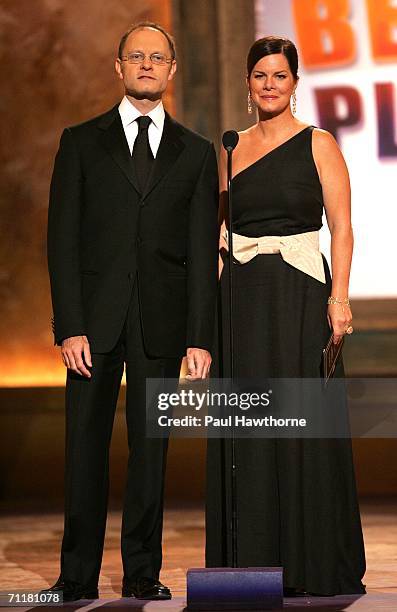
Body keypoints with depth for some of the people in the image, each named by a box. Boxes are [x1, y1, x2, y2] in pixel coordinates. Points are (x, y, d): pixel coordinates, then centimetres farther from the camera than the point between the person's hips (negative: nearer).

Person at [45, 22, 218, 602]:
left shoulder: (196, 153, 9)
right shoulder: (81, 142, 7)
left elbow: (204, 252, 6)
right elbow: (62, 239, 1)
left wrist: (201, 337, -3)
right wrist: (70, 326, -8)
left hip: (162, 322, 1)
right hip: (96, 317, -1)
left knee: (151, 447, 5)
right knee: (85, 446, 1)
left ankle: (143, 572, 14)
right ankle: (78, 575, 8)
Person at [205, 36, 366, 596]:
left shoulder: (318, 145, 1)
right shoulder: (233, 149, 13)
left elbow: (341, 226, -4)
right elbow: (223, 226, 16)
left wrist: (339, 295, -15)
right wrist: (215, 296, 6)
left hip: (298, 294, -4)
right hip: (241, 297, 4)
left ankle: (314, 564, 7)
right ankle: (253, 563, 11)